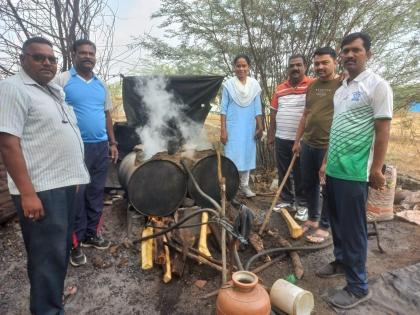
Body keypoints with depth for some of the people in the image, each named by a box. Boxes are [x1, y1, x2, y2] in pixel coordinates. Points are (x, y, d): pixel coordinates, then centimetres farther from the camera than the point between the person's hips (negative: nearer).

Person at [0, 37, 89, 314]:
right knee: (48, 255, 0)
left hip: (65, 183, 9)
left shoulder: (54, 91, 17)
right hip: (41, 189, -9)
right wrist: (27, 193, -23)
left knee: (61, 250, 19)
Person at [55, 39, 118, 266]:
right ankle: (75, 244, 15)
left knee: (96, 195, 13)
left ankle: (92, 234, 29)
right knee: (76, 196, 1)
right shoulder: (62, 80, -4)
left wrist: (112, 142, 15)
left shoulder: (101, 85, 14)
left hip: (101, 147, 6)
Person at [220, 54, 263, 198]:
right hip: (233, 126, -3)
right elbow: (223, 108, -5)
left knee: (247, 155, 9)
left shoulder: (254, 85, 3)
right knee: (233, 156, -1)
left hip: (249, 127, 3)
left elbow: (257, 108, 6)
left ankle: (244, 185, 20)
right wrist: (223, 130, -10)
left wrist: (260, 127, 3)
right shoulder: (228, 84, -4)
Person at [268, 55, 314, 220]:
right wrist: (271, 135, 11)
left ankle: (303, 204, 20)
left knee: (301, 174, 5)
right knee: (283, 172, 13)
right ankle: (286, 199, 30)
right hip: (281, 139, 5)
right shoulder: (279, 89, 9)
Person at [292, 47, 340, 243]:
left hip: (329, 147, -6)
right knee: (309, 184, 15)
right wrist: (297, 140, 15)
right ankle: (313, 218, 33)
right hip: (308, 145, 7)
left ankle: (325, 226, 22)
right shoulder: (311, 86, 12)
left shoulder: (343, 85, -8)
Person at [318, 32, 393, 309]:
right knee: (337, 222, 18)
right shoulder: (341, 90, 15)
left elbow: (383, 131, -12)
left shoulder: (377, 85, -8)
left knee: (353, 228, 1)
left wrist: (376, 169, -15)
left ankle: (358, 287, 16)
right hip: (334, 170, 8)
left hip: (354, 172, -7)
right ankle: (342, 262, 38)